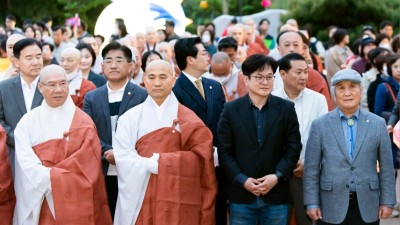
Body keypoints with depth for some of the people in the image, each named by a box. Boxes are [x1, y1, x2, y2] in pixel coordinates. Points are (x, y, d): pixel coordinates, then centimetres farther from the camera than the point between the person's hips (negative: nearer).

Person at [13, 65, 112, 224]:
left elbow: (86, 166, -8)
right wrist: (56, 177, -17)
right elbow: (27, 164, -8)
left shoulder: (83, 123, -2)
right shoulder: (27, 122, 2)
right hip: (40, 204, 1)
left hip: (75, 203, -1)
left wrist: (50, 176, -11)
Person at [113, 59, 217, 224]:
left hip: (177, 202, -1)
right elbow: (123, 158, -5)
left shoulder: (186, 118, 4)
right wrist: (150, 165, -16)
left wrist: (160, 161, -11)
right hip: (140, 200, 1)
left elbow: (199, 157, -5)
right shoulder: (130, 117, 5)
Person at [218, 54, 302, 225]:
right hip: (241, 196, 0)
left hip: (276, 195, 0)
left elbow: (293, 148, 2)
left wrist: (277, 176, -11)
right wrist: (242, 180, -11)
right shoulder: (231, 110, 3)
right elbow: (224, 151, 0)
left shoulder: (286, 108, 4)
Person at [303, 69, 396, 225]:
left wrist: (387, 201, 2)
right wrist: (312, 203, -4)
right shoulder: (320, 125, 1)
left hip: (367, 206, 1)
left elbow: (386, 167, 6)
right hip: (331, 207, -1)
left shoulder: (378, 124, 4)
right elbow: (311, 169, 0)